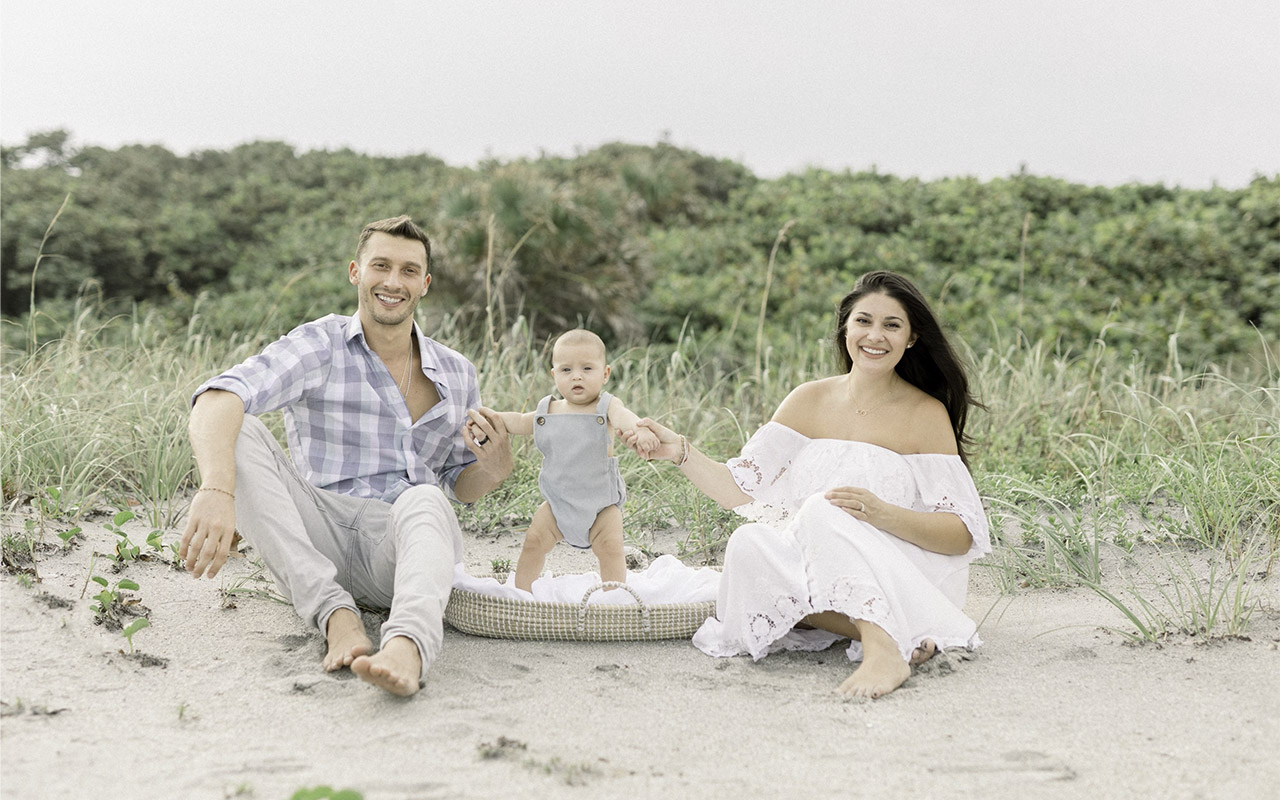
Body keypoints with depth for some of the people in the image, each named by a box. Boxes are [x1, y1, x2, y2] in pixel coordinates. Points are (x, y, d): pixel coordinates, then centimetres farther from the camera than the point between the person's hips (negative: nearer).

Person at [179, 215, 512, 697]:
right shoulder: (320, 347, -2)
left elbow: (461, 486, 23)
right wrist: (217, 489, -41)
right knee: (239, 435, -23)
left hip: (402, 548, 1)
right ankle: (335, 614, -31)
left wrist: (492, 470, -4)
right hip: (315, 553, -1)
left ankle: (408, 644, -66)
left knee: (422, 499, -35)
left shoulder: (456, 374, 13)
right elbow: (218, 401, -20)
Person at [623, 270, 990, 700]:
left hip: (906, 578, -3)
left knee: (823, 508, -29)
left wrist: (884, 515, -26)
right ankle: (899, 640, -28)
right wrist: (681, 452, -12)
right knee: (749, 545, -27)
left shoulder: (927, 414, -3)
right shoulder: (810, 401, 7)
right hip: (814, 575, 4)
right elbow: (742, 490, 4)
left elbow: (962, 536, -10)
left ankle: (885, 650, -40)